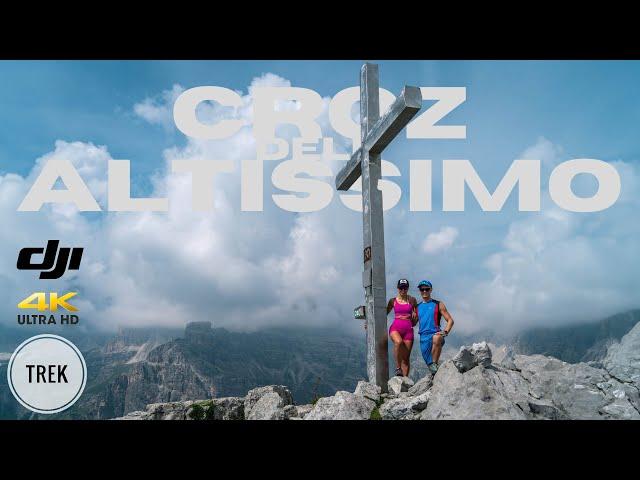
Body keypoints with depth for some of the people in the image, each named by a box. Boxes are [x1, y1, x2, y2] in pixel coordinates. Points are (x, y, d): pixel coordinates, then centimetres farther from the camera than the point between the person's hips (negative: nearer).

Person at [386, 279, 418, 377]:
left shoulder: (412, 300, 9)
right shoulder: (393, 301, 9)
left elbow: (417, 316, 17)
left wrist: (415, 317, -6)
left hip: (408, 329, 1)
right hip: (395, 328, -1)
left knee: (406, 357, 0)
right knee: (398, 342, -35)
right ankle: (398, 368, -22)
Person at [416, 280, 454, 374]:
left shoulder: (438, 304, 7)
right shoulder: (418, 307, 17)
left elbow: (450, 320, 4)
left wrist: (445, 332, -12)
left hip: (435, 334, -4)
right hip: (423, 338, 4)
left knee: (437, 338, -39)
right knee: (428, 362, -2)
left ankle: (435, 363, -27)